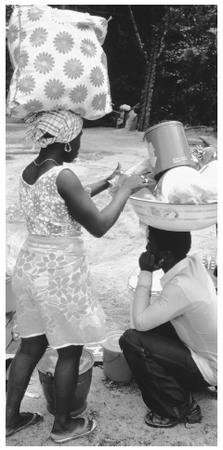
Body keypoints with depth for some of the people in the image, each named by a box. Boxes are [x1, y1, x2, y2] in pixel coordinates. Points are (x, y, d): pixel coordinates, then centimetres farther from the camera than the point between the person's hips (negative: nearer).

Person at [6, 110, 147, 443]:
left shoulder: (28, 172, 4)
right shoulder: (63, 176, -22)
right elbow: (99, 227, -18)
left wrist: (106, 183, 21)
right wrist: (125, 190, -6)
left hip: (31, 266, 8)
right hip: (61, 273, -8)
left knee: (31, 345, 20)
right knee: (70, 351, 11)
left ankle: (10, 417, 32)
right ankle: (63, 425, 28)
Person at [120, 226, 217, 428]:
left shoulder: (181, 287, -32)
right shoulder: (193, 264, -7)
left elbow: (140, 322, -25)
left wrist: (145, 273, -23)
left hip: (210, 368, -8)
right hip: (208, 352, 8)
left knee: (132, 340, -17)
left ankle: (179, 409, 0)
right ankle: (180, 387, 17)